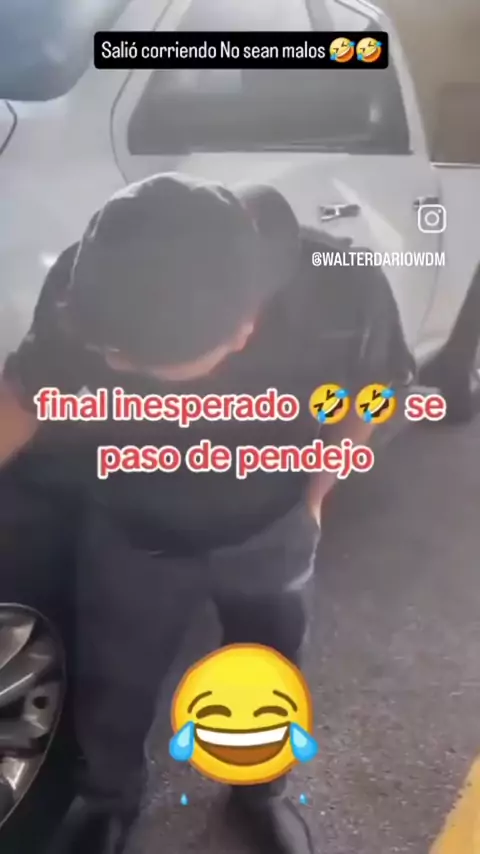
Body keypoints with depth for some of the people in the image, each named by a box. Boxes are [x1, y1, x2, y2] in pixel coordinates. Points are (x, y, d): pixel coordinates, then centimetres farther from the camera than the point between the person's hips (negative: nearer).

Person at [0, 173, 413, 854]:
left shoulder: (340, 290, -33)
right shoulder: (85, 289, -32)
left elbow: (362, 397, -10)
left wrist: (312, 498, -1)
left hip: (272, 534, 1)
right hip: (132, 538, 0)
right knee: (111, 689, 20)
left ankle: (260, 789, 57)